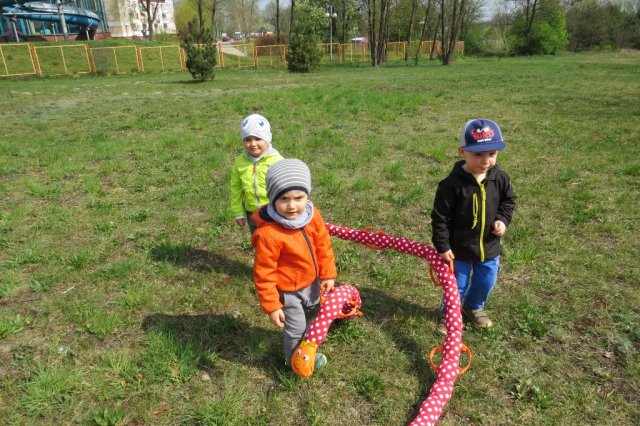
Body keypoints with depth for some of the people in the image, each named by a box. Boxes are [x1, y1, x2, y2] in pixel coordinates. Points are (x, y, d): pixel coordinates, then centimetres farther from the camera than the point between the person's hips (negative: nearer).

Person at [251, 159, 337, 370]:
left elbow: (323, 245, -2)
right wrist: (271, 306, -20)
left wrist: (328, 274, 2)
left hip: (311, 281, 7)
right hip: (288, 290, -6)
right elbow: (264, 273, -25)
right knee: (296, 328, 11)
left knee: (311, 316, 29)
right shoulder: (268, 233, -35)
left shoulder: (312, 215, -18)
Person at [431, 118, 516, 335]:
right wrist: (443, 246, -15)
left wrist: (503, 220, -8)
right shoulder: (452, 184, -24)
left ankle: (473, 307, 51)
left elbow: (509, 200, 10)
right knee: (457, 285, 13)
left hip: (489, 246, 5)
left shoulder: (501, 178, -9)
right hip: (459, 248, -4)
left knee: (486, 282, 22)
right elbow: (440, 217, -17)